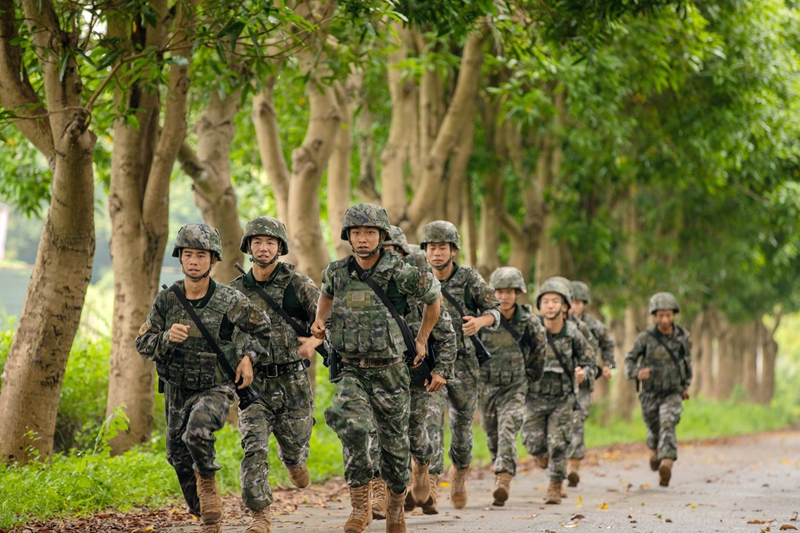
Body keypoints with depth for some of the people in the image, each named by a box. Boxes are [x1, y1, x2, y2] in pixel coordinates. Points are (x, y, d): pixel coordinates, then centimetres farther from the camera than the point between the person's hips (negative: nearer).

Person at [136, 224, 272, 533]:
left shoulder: (230, 301, -12)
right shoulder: (166, 300, -6)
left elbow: (261, 328, 6)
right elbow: (143, 345, -6)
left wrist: (249, 356, -8)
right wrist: (167, 338, -25)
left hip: (215, 388, -4)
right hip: (176, 389, 4)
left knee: (197, 431, -32)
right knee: (179, 457, 11)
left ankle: (208, 482, -2)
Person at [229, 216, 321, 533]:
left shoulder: (298, 285, -3)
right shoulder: (236, 291, 4)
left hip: (293, 380, -1)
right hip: (254, 384, 1)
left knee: (294, 445, 13)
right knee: (253, 447, -14)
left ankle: (295, 460, 51)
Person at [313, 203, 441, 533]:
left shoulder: (402, 275, -10)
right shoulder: (336, 273, -1)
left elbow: (433, 297, 10)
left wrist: (422, 339, 13)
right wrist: (319, 321, 9)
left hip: (390, 372, -1)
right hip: (351, 371, 1)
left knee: (394, 441, 10)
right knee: (351, 426, -26)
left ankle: (396, 504, 35)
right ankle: (360, 503, -19)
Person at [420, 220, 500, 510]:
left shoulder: (470, 279, -3)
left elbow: (494, 312, 2)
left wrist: (480, 321, -19)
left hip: (463, 363, 0)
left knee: (462, 424, 12)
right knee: (430, 418, -19)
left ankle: (459, 472, 40)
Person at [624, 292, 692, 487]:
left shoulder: (683, 336, -4)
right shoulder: (645, 338, -11)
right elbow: (630, 360, -3)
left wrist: (686, 384, 20)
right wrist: (637, 373, -24)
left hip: (673, 393, -1)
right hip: (650, 393, 1)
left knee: (668, 425, -23)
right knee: (654, 429, 17)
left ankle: (666, 464, -36)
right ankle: (655, 450, 51)